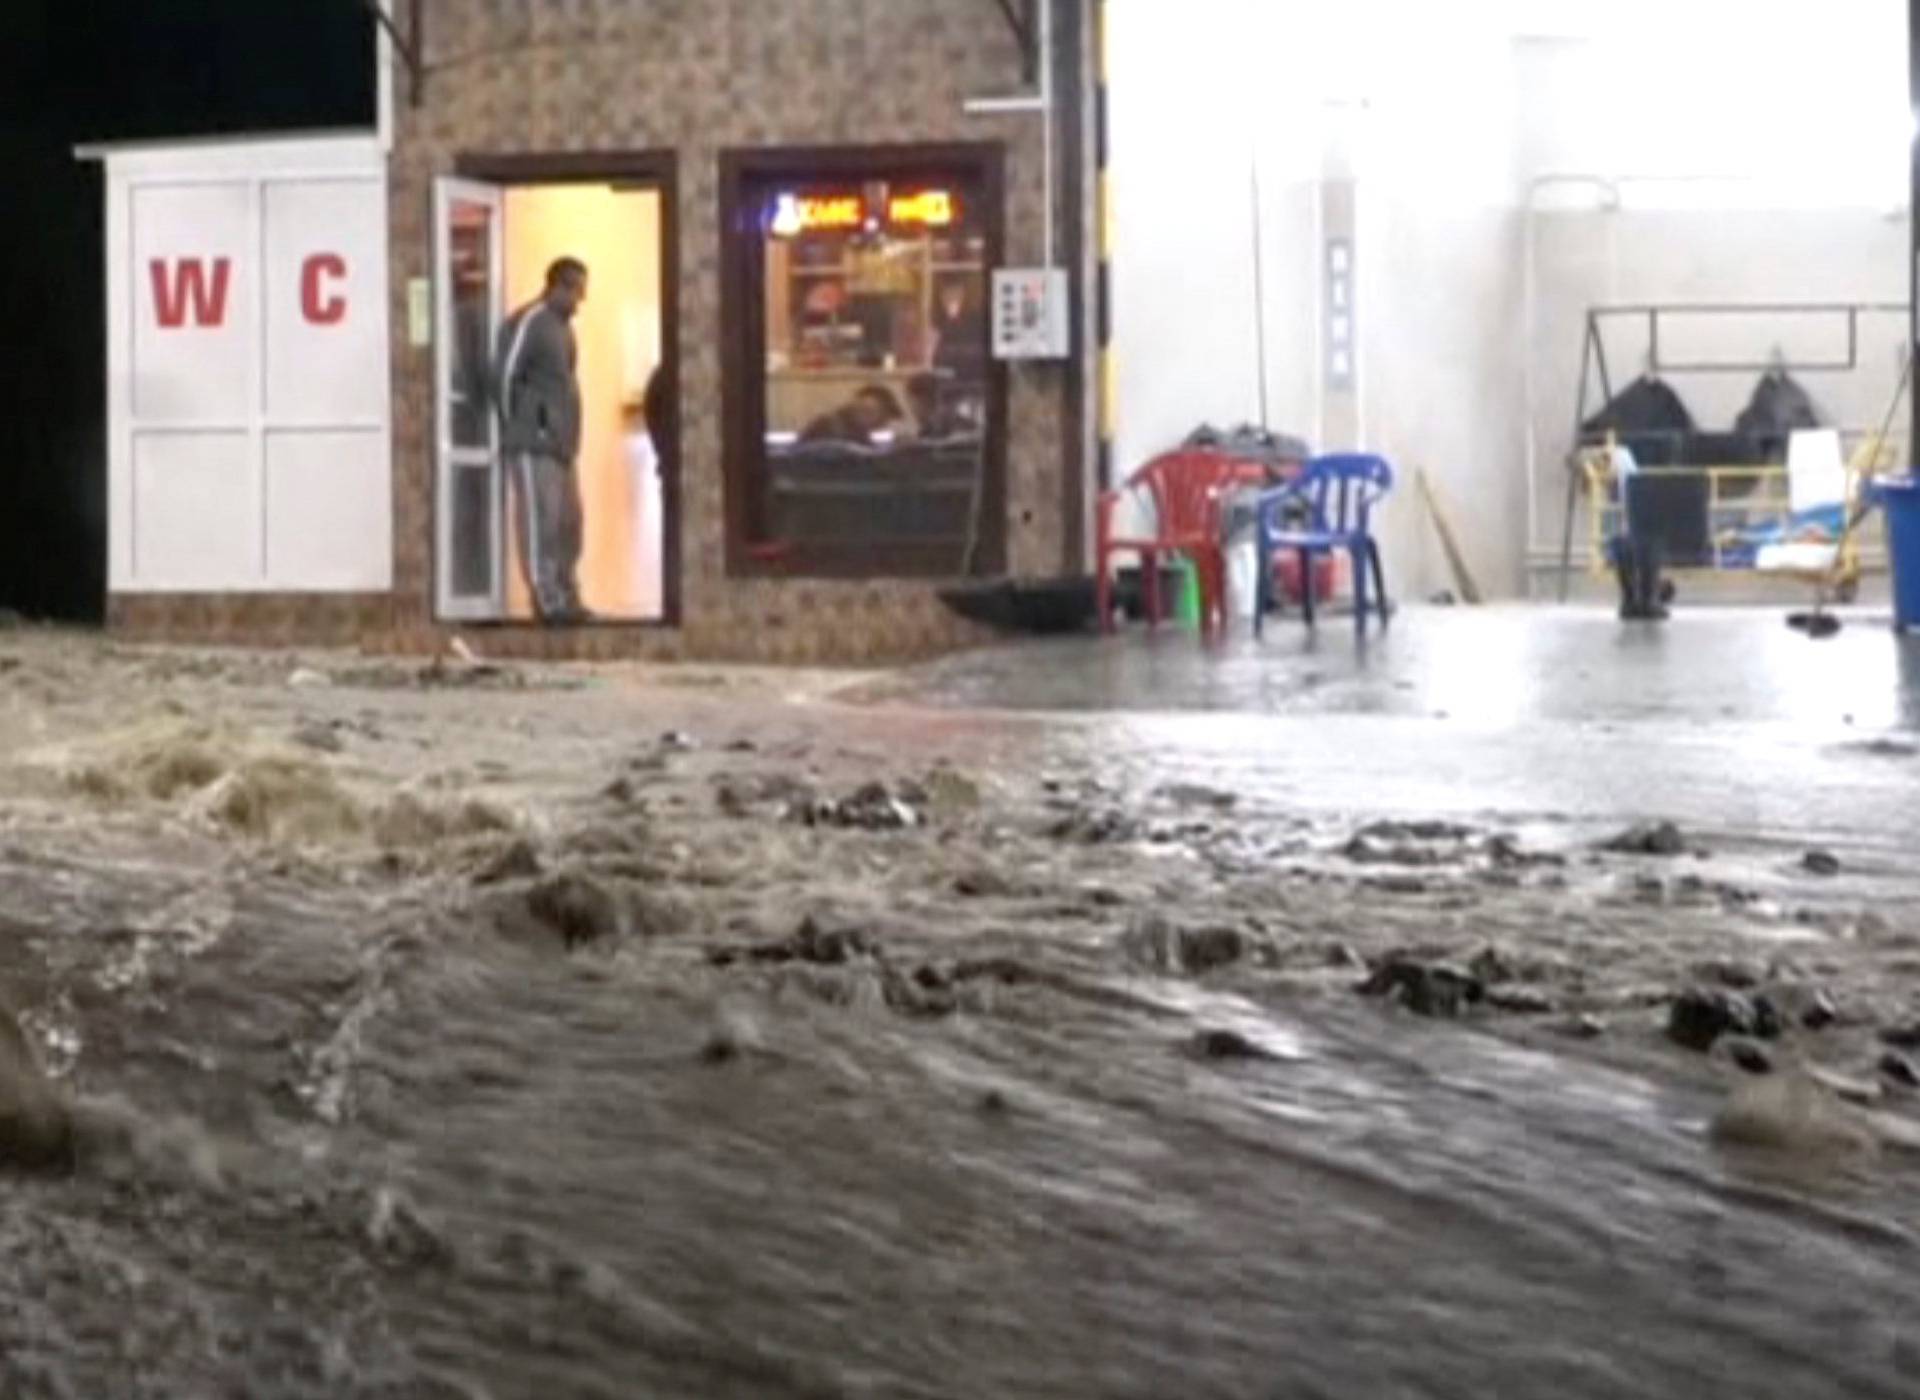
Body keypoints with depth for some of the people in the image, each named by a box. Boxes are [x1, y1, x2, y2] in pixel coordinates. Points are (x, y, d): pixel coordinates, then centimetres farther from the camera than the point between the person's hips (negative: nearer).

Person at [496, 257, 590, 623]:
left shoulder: (562, 325, 18)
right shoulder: (528, 323, -10)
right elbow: (505, 377, -13)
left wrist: (569, 435, 17)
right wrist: (515, 426, -7)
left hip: (562, 442, 9)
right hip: (534, 443, -9)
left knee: (570, 521, 10)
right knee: (541, 520, -8)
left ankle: (567, 598, 16)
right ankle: (548, 600, -7)